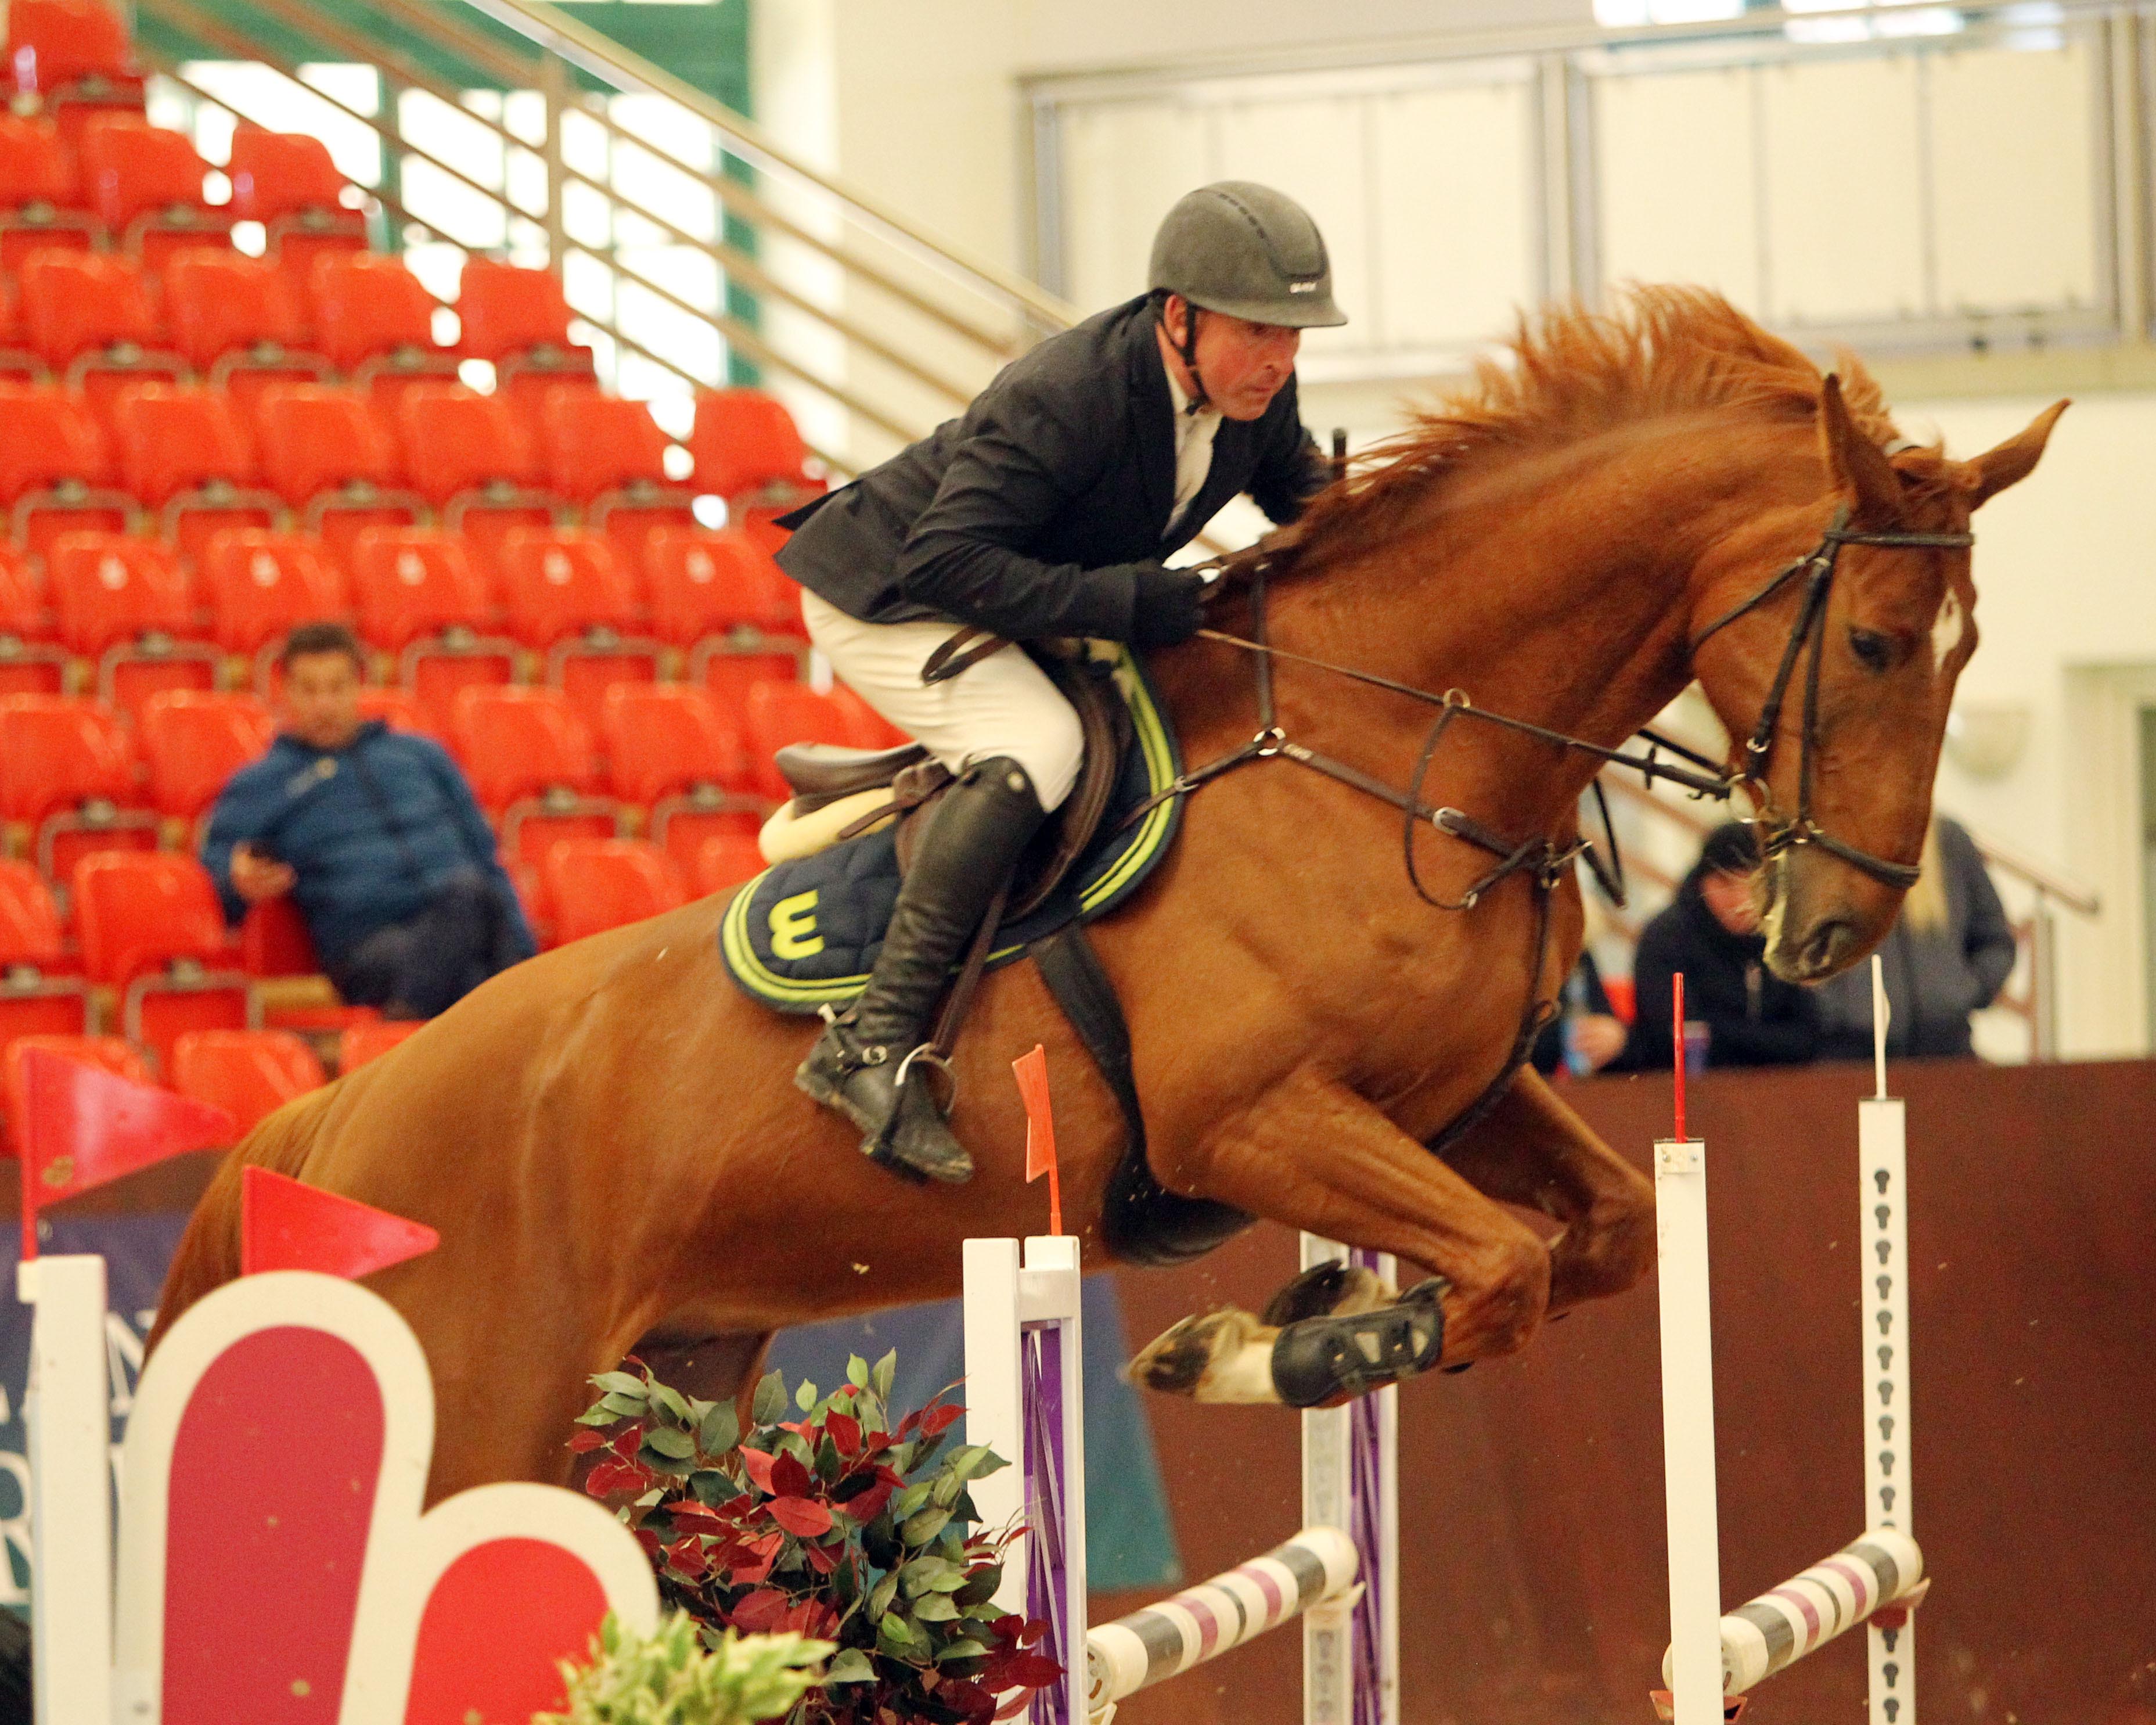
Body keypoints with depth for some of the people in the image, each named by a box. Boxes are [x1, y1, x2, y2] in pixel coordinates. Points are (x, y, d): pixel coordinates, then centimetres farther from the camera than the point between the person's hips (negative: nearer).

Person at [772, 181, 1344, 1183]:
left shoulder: (1259, 397, -11)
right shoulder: (1062, 398, -35)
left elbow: (1299, 491, 11)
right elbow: (945, 561, -37)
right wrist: (1125, 602, -39)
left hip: (1022, 604, 9)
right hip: (887, 599, -9)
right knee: (1034, 746, -32)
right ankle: (873, 1044, -36)